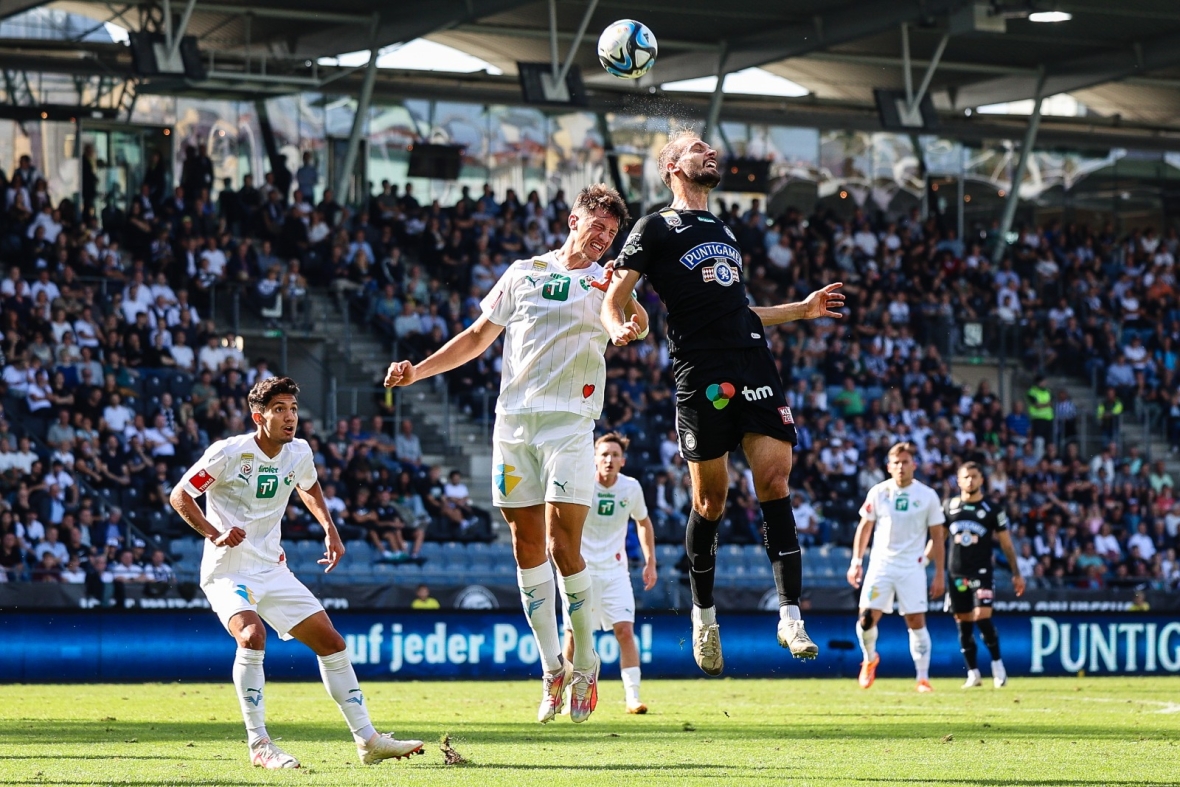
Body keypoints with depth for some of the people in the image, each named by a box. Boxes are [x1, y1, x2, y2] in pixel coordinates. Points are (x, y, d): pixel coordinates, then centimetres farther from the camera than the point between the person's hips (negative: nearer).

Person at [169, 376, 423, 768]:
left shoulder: (299, 453, 2)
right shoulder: (229, 452, -15)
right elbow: (179, 495, -11)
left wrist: (330, 529, 12)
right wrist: (214, 534, -24)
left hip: (272, 570, 6)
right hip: (228, 571, -6)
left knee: (331, 641, 3)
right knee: (252, 634, -32)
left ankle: (367, 739, 12)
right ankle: (259, 746, -25)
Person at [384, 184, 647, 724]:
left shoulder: (606, 280, 6)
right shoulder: (523, 272, 15)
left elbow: (634, 316, -16)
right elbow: (477, 338, 21)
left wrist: (635, 325, -40)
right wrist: (416, 371, 13)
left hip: (570, 422, -3)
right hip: (513, 421, 3)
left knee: (564, 547, -12)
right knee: (528, 547, 3)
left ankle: (585, 665, 4)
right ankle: (552, 669, 12)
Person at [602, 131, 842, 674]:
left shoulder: (724, 232, 26)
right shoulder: (657, 228, 7)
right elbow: (612, 297, 1)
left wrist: (802, 310, 33)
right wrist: (617, 327, -21)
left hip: (754, 364, 5)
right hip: (701, 373, -5)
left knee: (775, 482, -7)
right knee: (711, 500, -2)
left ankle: (790, 615, -8)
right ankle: (704, 613, 17)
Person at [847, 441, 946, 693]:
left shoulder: (928, 496, -1)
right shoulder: (878, 493, 2)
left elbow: (938, 537, 3)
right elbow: (865, 527, 12)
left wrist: (939, 574, 0)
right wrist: (856, 562, 4)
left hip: (912, 567, -1)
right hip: (881, 564, 1)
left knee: (916, 622, -6)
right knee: (866, 618, -10)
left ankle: (923, 678, 2)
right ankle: (870, 659, 19)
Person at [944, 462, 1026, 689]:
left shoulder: (992, 509, 0)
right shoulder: (949, 507, 6)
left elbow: (1006, 544, 5)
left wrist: (1016, 574, 3)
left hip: (981, 572, -3)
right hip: (956, 574, 3)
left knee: (982, 618, -17)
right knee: (963, 625, 5)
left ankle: (997, 663, 1)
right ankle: (973, 673, 13)